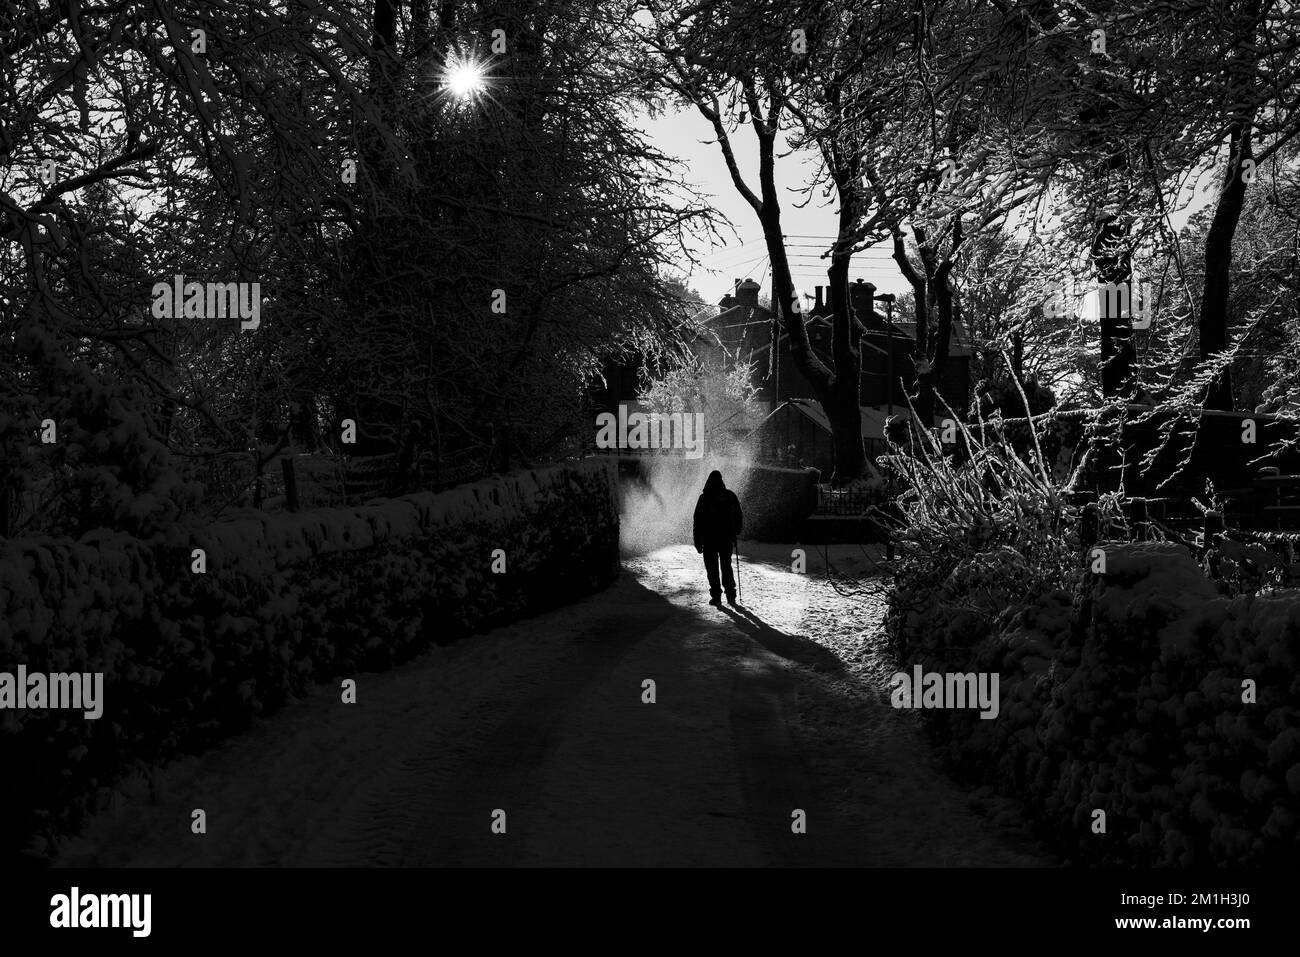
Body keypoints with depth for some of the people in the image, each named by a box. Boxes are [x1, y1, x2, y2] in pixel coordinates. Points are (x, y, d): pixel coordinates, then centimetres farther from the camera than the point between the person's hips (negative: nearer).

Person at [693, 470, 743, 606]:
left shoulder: (704, 498, -7)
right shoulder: (730, 496, 3)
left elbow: (698, 520, -7)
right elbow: (738, 516, 10)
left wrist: (698, 541, -2)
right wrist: (735, 534, 20)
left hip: (709, 539, -3)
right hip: (727, 538, 3)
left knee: (712, 568, 3)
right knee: (726, 567, 14)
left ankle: (716, 596, -2)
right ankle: (731, 596, 11)